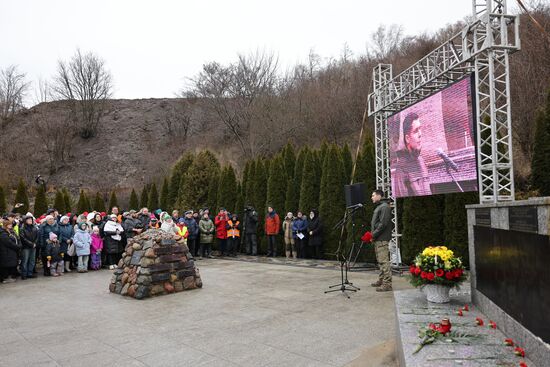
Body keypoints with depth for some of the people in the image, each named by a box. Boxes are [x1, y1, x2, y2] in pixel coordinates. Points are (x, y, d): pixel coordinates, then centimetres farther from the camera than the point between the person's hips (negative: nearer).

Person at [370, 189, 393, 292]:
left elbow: (383, 224, -19)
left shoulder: (384, 207, -11)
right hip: (378, 239, 10)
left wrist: (374, 234, -15)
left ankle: (387, 284, -9)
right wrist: (372, 234, 12)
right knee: (380, 261, 15)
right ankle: (381, 281, 23)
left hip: (382, 239, -10)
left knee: (384, 261, -10)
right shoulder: (378, 207, 21)